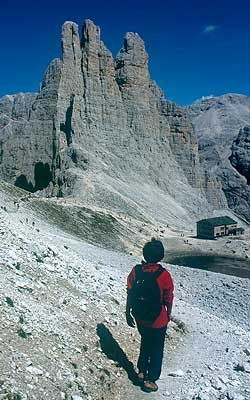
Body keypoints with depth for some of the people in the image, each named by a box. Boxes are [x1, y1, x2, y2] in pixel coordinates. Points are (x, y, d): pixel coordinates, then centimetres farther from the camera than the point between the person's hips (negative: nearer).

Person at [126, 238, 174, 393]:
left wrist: (128, 313, 9)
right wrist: (168, 314, 8)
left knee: (145, 344, 29)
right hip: (158, 321, -4)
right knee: (156, 350, 19)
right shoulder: (164, 275, -24)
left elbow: (130, 294, -6)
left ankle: (142, 372, 43)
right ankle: (150, 381, 31)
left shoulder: (136, 270, -14)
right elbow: (169, 299, -12)